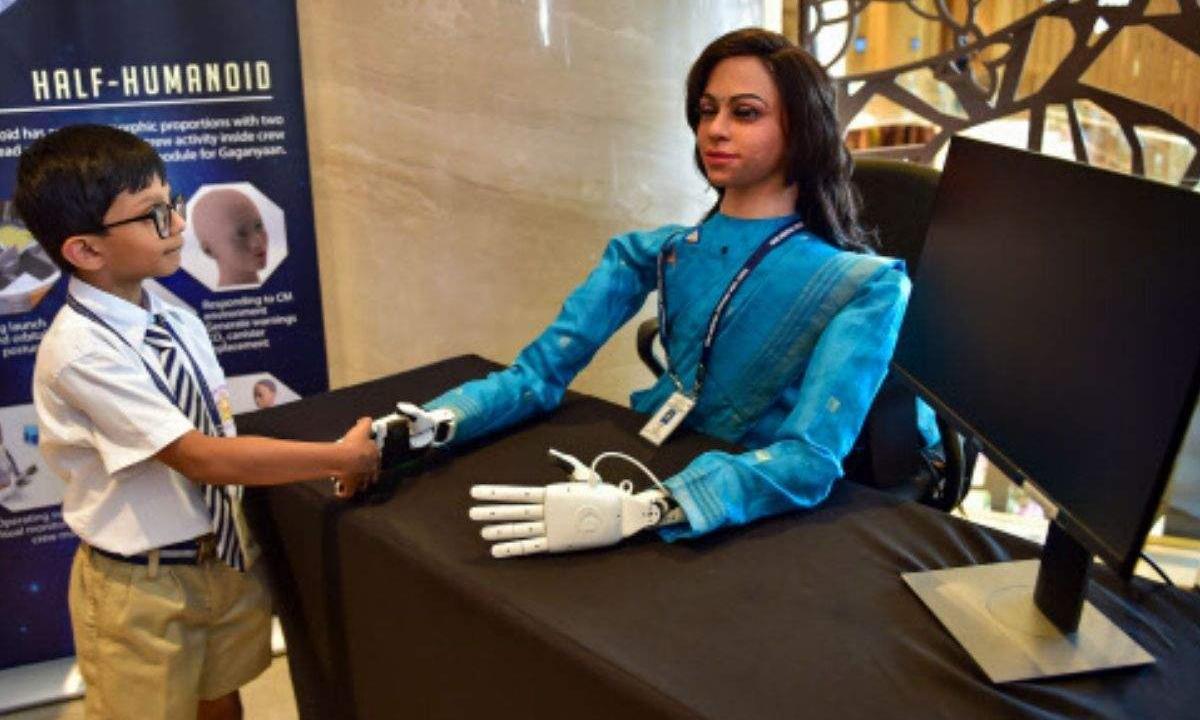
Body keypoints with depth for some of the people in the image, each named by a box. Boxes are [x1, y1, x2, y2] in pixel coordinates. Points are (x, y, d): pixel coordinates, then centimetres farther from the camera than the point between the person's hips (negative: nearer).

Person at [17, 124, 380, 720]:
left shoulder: (175, 321, -2)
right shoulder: (81, 351, -25)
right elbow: (201, 457, -27)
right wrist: (340, 456, -25)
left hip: (223, 554, 6)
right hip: (141, 585, -6)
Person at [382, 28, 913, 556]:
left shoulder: (864, 285, -8)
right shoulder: (655, 252, 5)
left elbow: (811, 458, -22)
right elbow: (541, 369, -4)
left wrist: (641, 511, -37)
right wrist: (426, 427, -24)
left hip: (760, 524, -3)